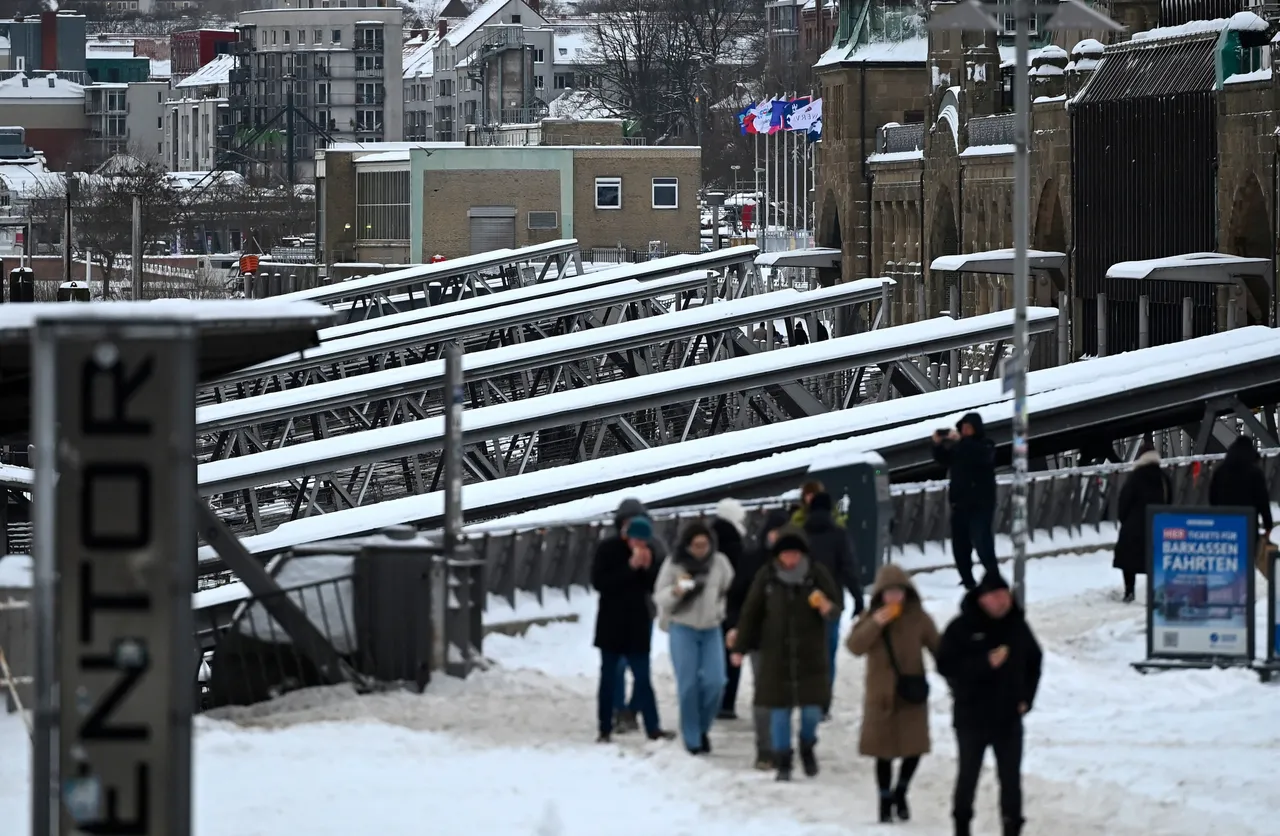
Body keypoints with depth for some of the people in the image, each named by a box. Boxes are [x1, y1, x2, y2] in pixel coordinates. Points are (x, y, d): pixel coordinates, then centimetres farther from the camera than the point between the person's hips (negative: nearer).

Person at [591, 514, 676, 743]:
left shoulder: (648, 553, 1)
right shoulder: (608, 550, -10)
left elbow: (654, 586, 1)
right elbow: (599, 582, -18)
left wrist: (648, 568, -17)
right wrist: (630, 567, -22)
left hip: (637, 625, 3)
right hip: (611, 625, -3)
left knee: (643, 678, 1)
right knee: (608, 677, 4)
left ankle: (653, 728, 1)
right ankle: (605, 730, 10)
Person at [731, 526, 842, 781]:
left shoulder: (817, 574, -6)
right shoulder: (767, 577, -5)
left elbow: (835, 606, 2)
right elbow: (751, 613, 2)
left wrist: (828, 609, -22)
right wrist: (740, 647, 2)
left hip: (810, 655, 0)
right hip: (776, 654, 0)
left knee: (812, 708, 1)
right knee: (780, 710, 3)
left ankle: (807, 747, 31)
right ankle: (783, 762, 16)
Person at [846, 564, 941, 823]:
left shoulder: (918, 618, -2)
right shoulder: (871, 617, -1)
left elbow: (938, 649, 1)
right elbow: (855, 646, -12)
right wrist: (876, 624, -23)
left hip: (912, 694, 0)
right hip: (881, 695, 0)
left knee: (914, 749, 1)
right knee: (884, 752, 4)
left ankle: (900, 792, 27)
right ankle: (885, 801, 20)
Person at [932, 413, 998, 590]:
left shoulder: (985, 445, -5)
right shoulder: (959, 445, 13)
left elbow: (981, 456, -27)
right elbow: (944, 461, 15)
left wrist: (961, 441, -32)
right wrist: (938, 445, -3)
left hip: (980, 504, -7)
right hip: (959, 502, 7)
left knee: (982, 542, -16)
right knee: (960, 544, 7)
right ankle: (967, 581, 16)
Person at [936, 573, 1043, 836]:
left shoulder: (1018, 626, 1)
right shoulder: (961, 628, -11)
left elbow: (1033, 663, 15)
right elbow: (946, 666, -17)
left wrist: (1026, 698, 5)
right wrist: (985, 663, -26)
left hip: (1009, 717, 3)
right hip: (971, 717, -2)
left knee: (1011, 777, 4)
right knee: (968, 775, 10)